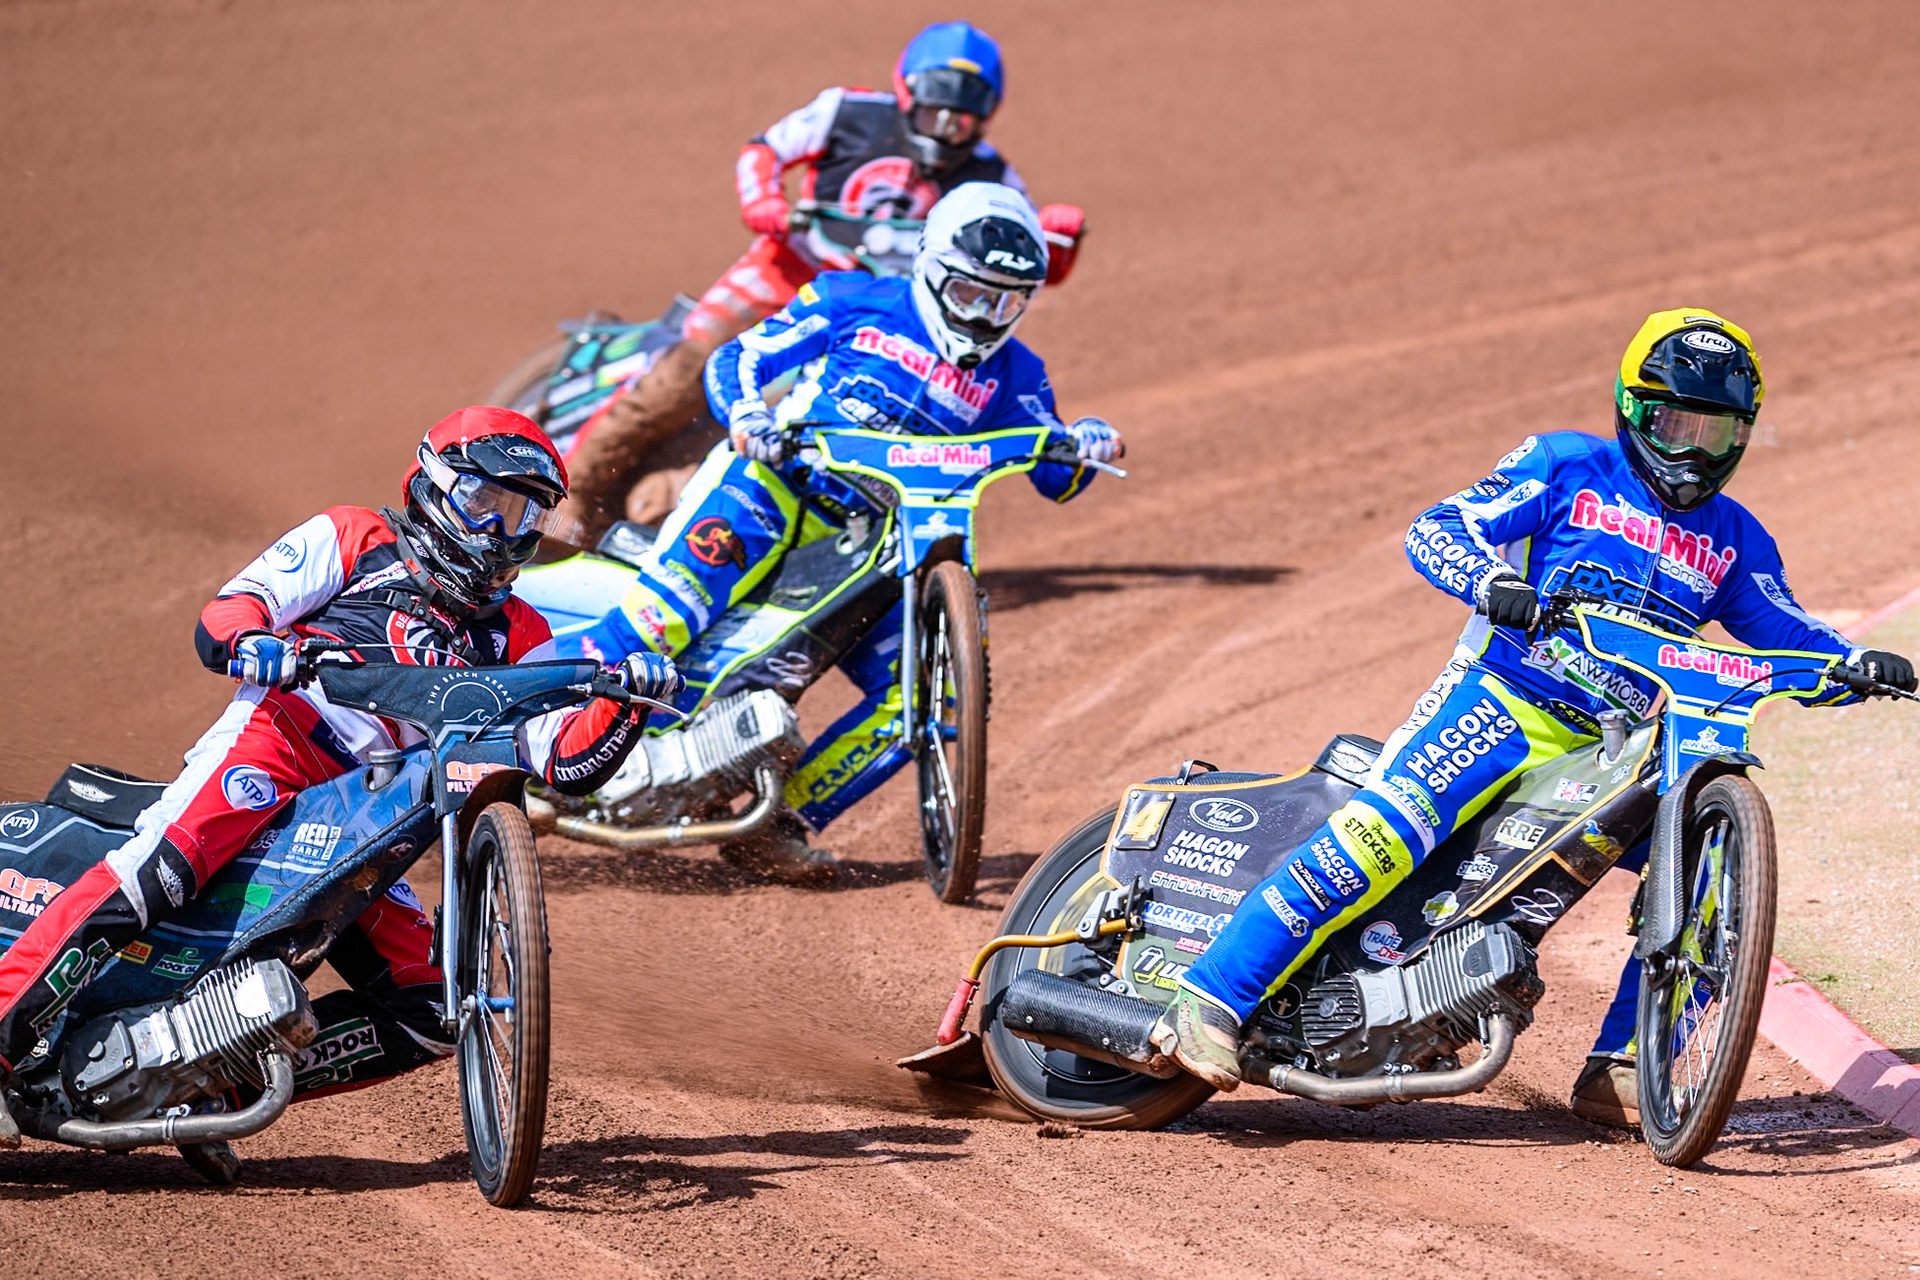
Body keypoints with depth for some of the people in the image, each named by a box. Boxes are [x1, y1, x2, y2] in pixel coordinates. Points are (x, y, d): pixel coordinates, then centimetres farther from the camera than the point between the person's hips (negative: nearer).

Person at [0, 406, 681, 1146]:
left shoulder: (513, 637, 27)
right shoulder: (357, 540, 17)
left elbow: (567, 763, 14)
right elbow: (220, 617, 4)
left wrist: (626, 698, -4)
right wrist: (250, 641, -20)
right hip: (277, 739, -5)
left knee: (431, 1013, -7)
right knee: (159, 867, -33)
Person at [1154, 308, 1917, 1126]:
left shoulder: (1733, 541, 17)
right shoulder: (1567, 469, 4)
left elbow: (1786, 633, 12)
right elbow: (1436, 530, -6)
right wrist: (1492, 584, -29)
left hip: (1620, 751, 6)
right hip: (1502, 702, -5)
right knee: (1385, 831, -28)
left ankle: (1617, 1076, -3)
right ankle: (1211, 1001, -27)